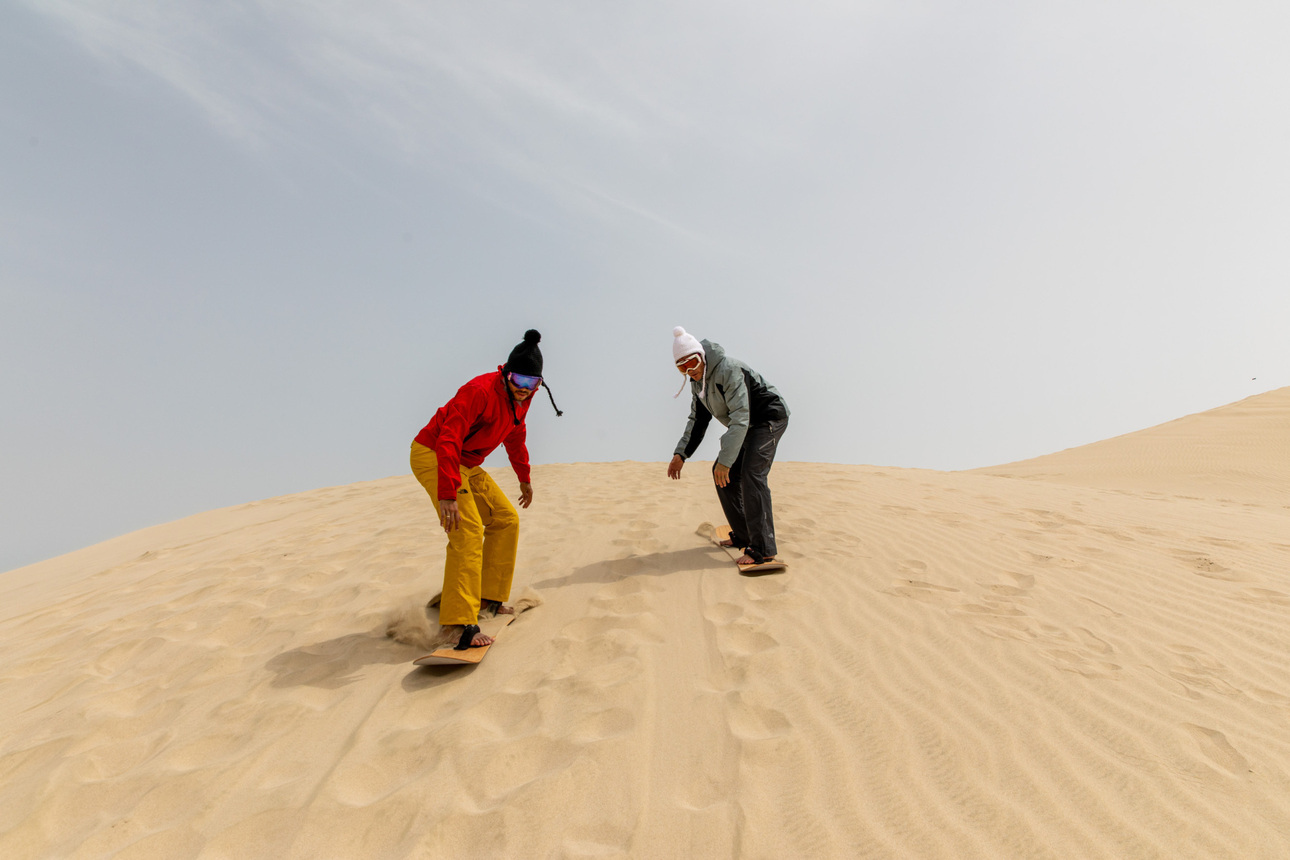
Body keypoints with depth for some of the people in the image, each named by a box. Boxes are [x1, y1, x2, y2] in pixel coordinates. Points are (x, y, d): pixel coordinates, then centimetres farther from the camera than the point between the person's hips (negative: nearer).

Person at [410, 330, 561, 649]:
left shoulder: (521, 397, 1)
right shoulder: (480, 392, -27)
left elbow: (515, 437, 18)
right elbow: (448, 441, -34)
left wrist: (524, 478, 26)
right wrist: (447, 494, -40)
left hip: (466, 465, 9)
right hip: (432, 456, -9)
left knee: (506, 519, 7)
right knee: (468, 532, -22)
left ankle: (489, 598, 17)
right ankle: (457, 624, -21)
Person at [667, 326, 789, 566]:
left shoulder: (728, 369, -28)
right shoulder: (697, 380, 1)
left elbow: (740, 418, -33)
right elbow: (698, 419, 12)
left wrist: (725, 460, -35)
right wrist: (681, 453, 2)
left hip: (769, 418, -9)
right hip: (747, 425, 10)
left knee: (751, 474, -23)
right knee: (722, 475, 7)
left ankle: (763, 549, -22)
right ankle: (743, 536, 18)